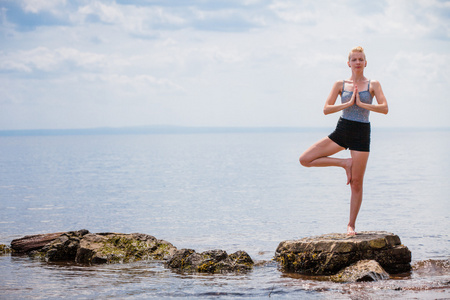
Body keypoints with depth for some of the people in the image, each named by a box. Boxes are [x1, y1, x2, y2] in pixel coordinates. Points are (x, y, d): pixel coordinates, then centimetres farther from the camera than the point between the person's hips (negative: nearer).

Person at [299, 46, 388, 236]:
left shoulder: (373, 85, 3)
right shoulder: (340, 85, 6)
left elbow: (384, 108, -10)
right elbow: (326, 109, -3)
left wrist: (361, 104, -14)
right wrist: (348, 103, -12)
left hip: (361, 134, -2)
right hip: (341, 131, 2)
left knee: (356, 183, -1)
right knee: (305, 159, -8)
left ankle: (351, 225, 9)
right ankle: (344, 163, 4)